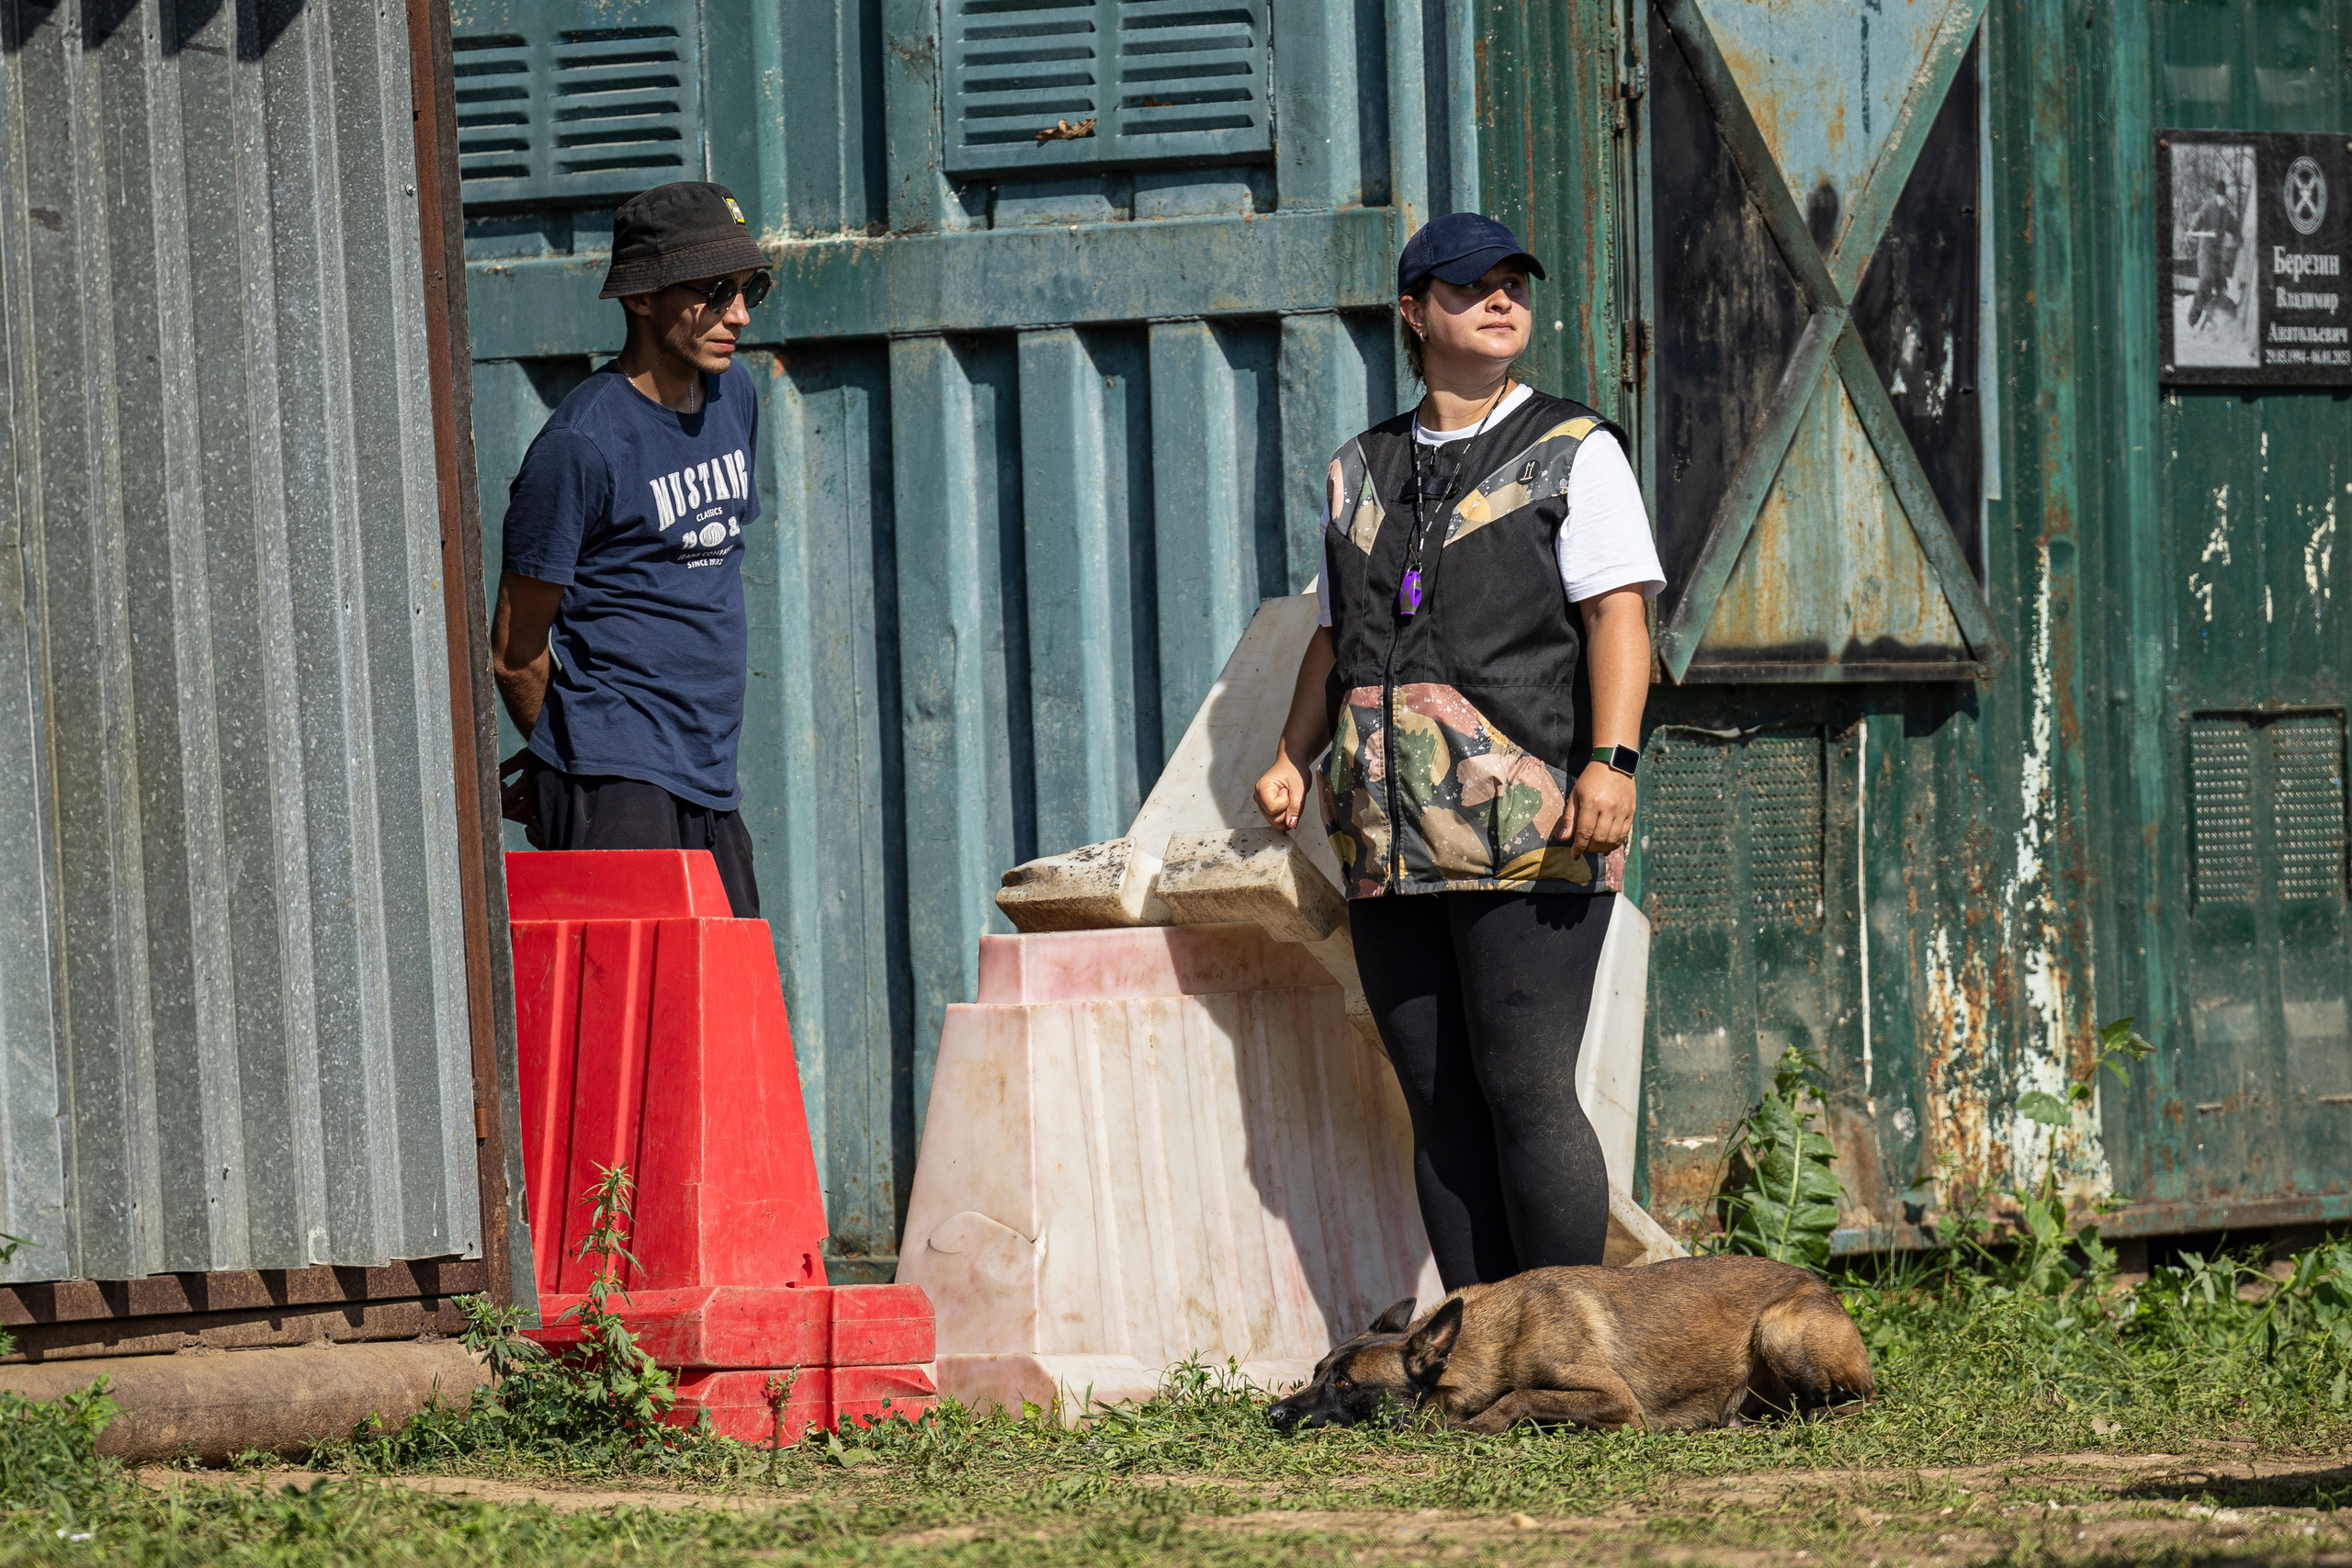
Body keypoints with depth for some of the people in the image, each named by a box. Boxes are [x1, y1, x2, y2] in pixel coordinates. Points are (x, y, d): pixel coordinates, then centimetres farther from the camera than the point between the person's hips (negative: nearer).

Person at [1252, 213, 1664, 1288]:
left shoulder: (1573, 452, 6)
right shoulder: (1362, 473, 21)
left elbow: (1618, 614, -4)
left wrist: (1611, 762, -18)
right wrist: (1292, 758, 10)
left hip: (1529, 831, -5)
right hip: (1393, 838, 5)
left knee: (1524, 1089, -12)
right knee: (1440, 1106, 3)